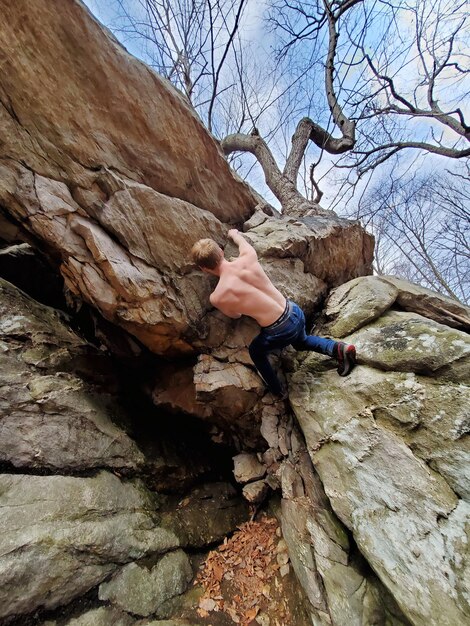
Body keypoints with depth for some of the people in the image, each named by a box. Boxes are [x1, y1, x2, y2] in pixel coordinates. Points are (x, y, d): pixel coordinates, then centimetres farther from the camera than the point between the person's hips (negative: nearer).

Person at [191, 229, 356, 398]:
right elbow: (241, 240, 19)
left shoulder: (216, 297, -14)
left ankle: (278, 390, 45)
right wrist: (233, 233, 41)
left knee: (255, 351, 30)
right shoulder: (248, 257, -7)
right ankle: (339, 348, 19)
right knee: (301, 342, 40)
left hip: (280, 332, -5)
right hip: (295, 312, 5)